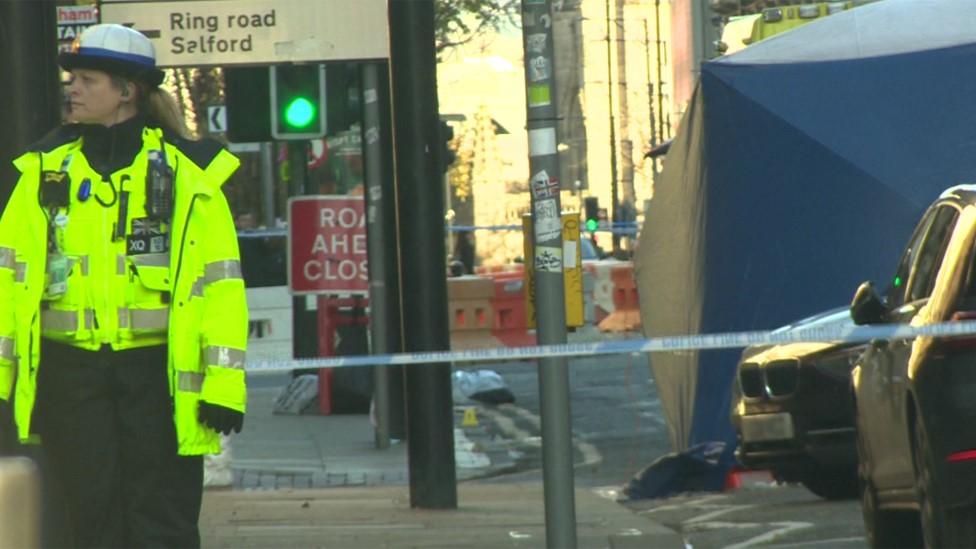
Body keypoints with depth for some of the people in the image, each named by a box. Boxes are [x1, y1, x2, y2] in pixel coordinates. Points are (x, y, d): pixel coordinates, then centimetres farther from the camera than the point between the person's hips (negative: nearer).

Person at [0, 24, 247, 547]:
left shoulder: (186, 172, 2)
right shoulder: (45, 171, 10)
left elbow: (220, 282, -1)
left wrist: (223, 385, -8)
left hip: (157, 367, -3)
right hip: (71, 367, 3)